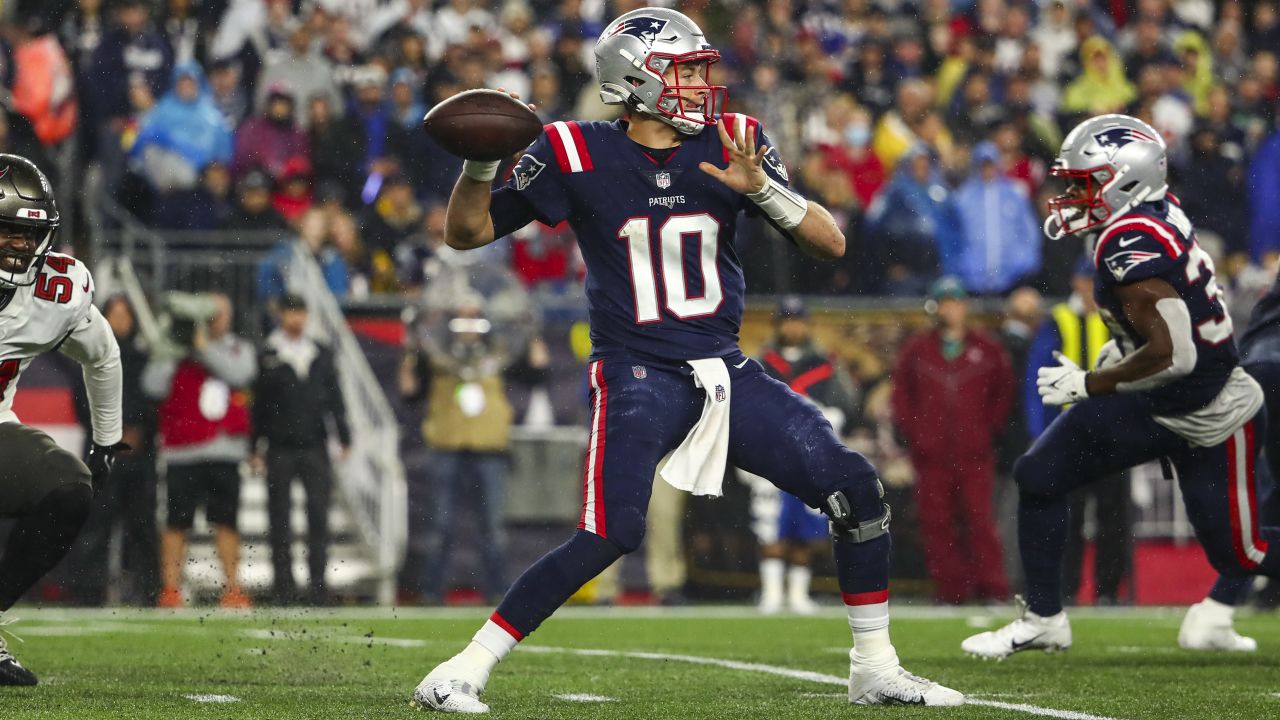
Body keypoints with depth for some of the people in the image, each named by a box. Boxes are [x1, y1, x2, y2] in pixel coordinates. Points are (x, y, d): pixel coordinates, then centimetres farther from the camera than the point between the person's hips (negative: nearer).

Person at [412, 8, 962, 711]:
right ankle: (463, 671, -13)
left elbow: (830, 243, -2)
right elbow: (467, 232, 2)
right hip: (637, 373, -5)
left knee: (855, 489, -2)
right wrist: (480, 164, -19)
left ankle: (874, 669, 13)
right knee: (611, 534, -23)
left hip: (727, 374, 5)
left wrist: (762, 188, -19)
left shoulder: (733, 145, 2)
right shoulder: (577, 156, -6)